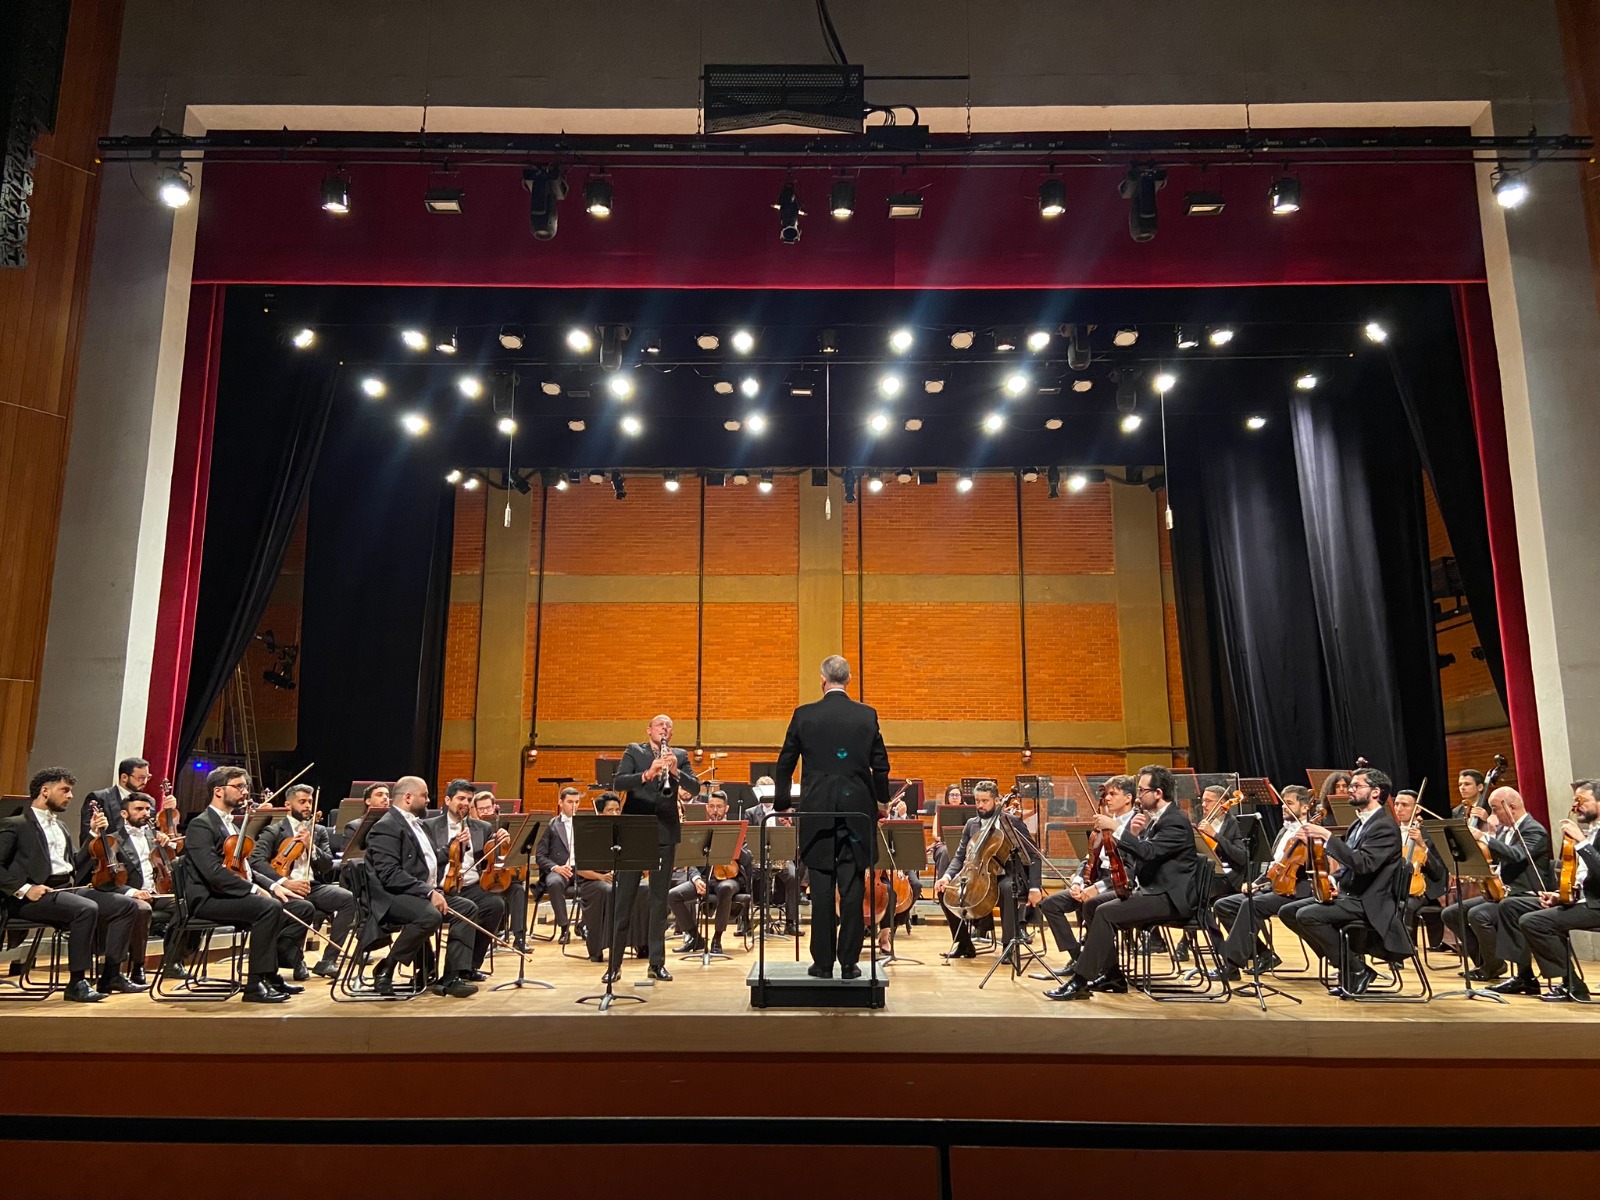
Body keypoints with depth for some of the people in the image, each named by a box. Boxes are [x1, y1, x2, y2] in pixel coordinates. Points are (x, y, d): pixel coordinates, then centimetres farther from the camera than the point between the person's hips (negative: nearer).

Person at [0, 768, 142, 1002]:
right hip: (36, 895, -8)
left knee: (127, 905, -8)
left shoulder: (60, 825, 24)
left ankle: (111, 974, -6)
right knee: (87, 909, -35)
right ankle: (77, 983, -27)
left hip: (67, 889, 8)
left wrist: (94, 835, 12)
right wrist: (24, 889, -20)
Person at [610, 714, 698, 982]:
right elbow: (617, 783, -12)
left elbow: (695, 788, -3)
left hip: (665, 833, 2)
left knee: (660, 899, 7)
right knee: (623, 897, 1)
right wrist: (647, 774, -27)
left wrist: (675, 771, -20)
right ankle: (614, 963, 8)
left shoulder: (680, 756, 9)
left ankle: (657, 963, 14)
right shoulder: (634, 751, 3)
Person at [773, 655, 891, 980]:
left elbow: (785, 764, 4)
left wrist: (782, 802, 18)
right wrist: (881, 800, 22)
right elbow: (880, 765, 5)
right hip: (858, 811, 1)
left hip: (817, 813, 0)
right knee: (852, 889, 5)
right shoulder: (867, 716, 0)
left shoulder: (804, 715, -2)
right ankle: (849, 963, 8)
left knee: (821, 889, 5)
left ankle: (822, 962, 9)